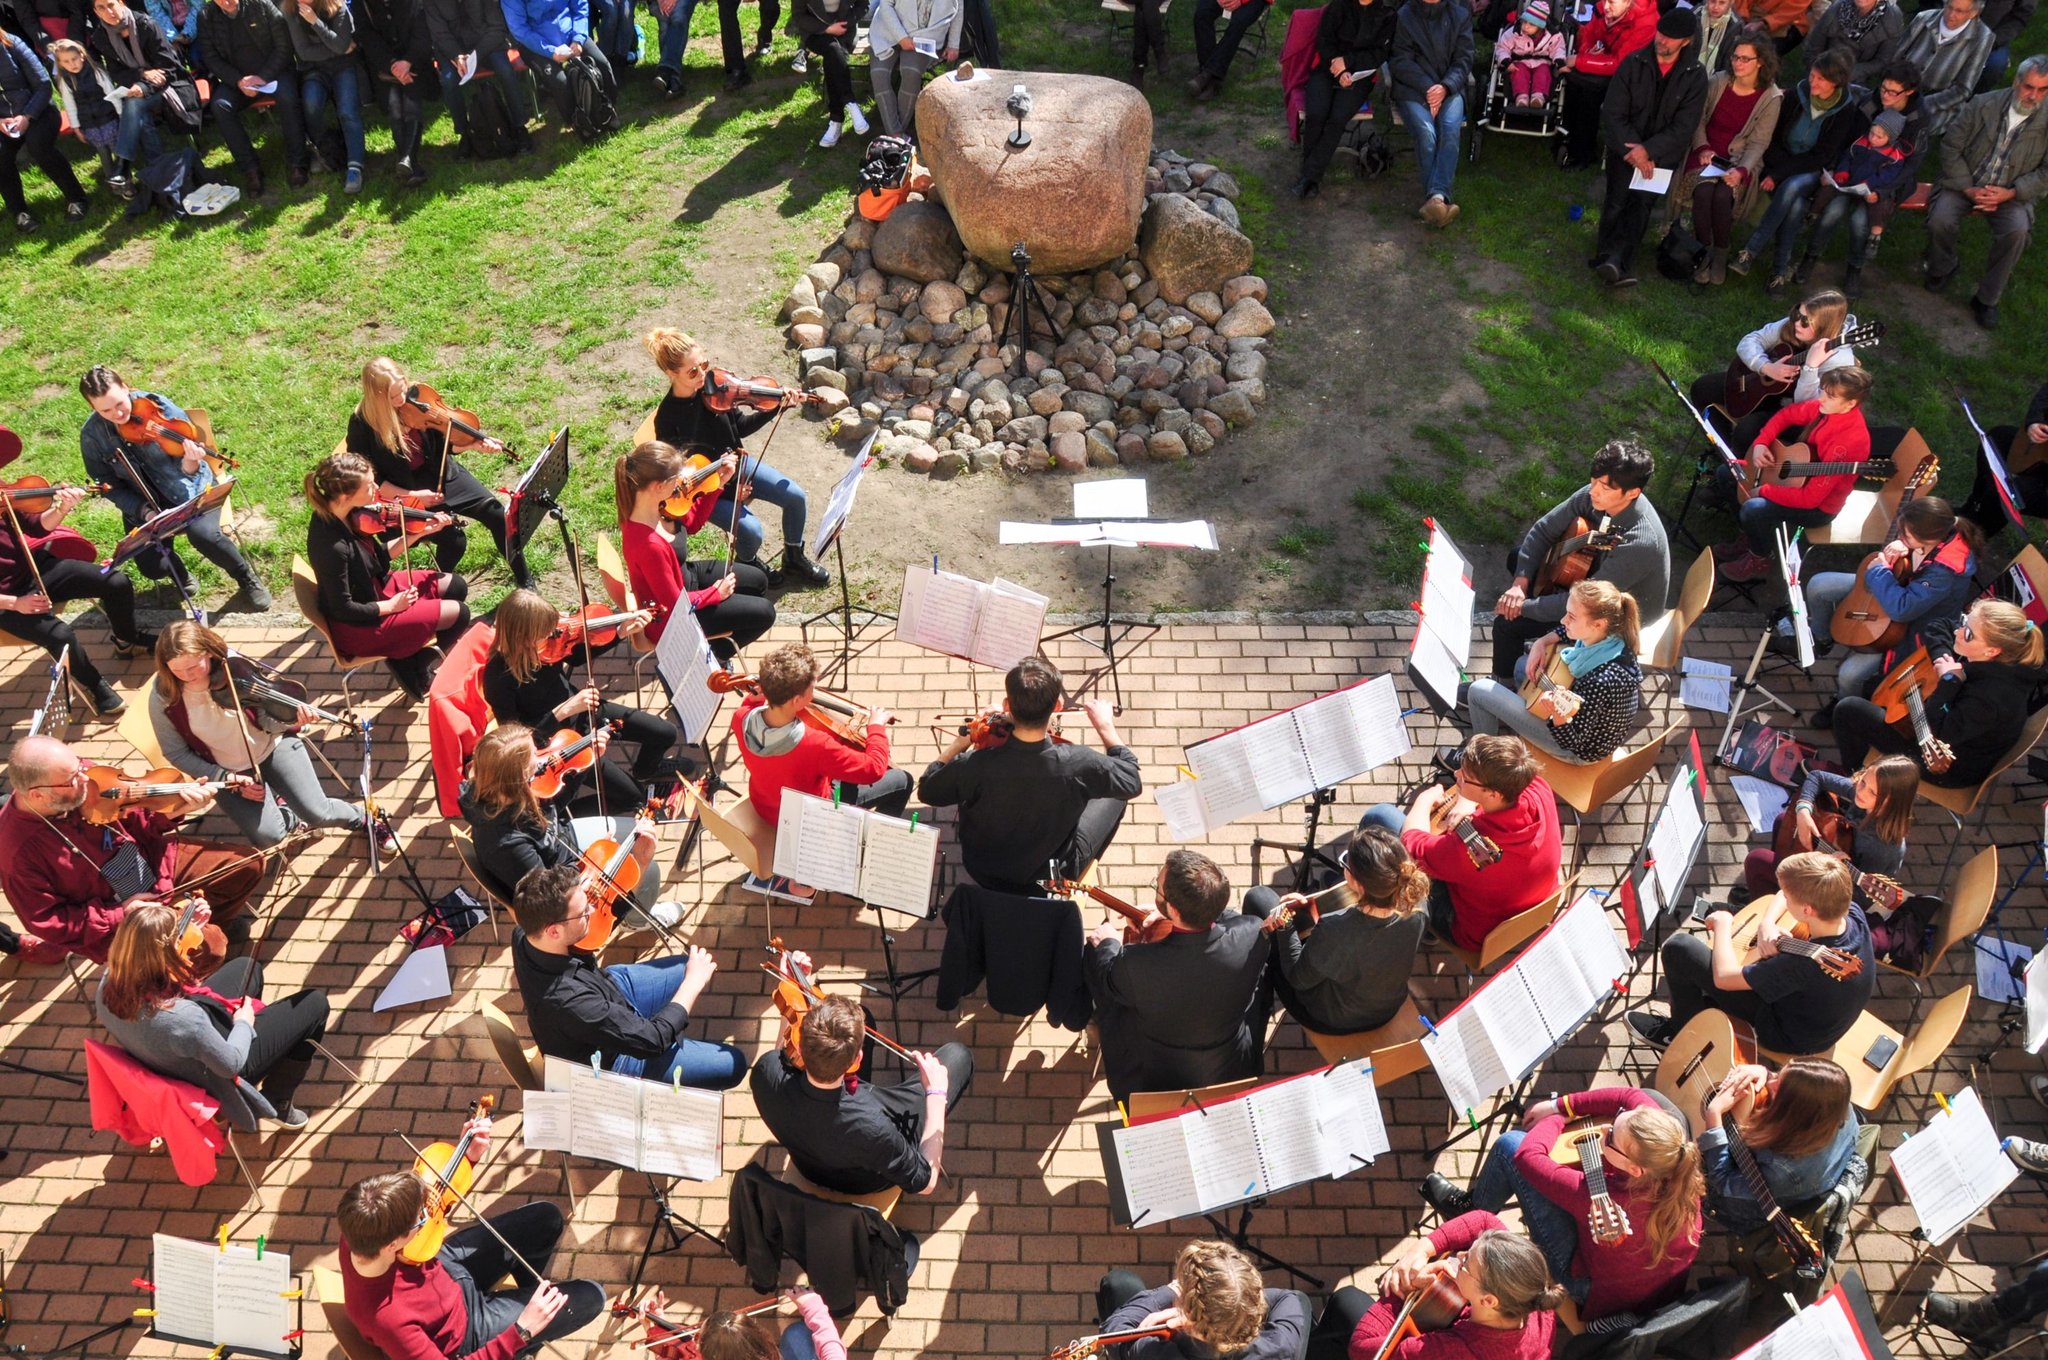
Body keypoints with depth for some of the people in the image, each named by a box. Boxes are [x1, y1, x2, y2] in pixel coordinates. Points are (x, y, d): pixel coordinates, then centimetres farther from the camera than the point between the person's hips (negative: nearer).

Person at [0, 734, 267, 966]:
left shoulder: (78, 777, -14)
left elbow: (131, 816, 2)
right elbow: (48, 922, -18)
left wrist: (171, 812, -17)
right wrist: (121, 912, -22)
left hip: (154, 863, 6)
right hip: (114, 919, -5)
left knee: (248, 864, 0)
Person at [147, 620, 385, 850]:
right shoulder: (163, 697, -20)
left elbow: (268, 722, -16)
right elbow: (177, 754, -7)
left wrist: (291, 719, -39)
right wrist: (226, 777, -15)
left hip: (271, 746, -1)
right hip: (229, 771, 1)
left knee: (317, 812, -11)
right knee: (269, 837, -15)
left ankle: (362, 817, 22)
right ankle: (291, 818, 22)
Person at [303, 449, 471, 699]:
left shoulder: (346, 515, -9)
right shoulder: (331, 545, -34)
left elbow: (378, 555, 6)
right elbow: (343, 610, -26)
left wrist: (419, 533, -4)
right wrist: (393, 605, -14)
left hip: (375, 587, 9)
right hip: (359, 624, -9)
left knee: (455, 585, 11)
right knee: (458, 614, -8)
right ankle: (413, 666, 10)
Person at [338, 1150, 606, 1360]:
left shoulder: (361, 1230, -26)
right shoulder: (387, 1317, -45)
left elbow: (429, 1199, -6)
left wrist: (469, 1156, -19)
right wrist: (521, 1332, -34)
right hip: (465, 1330, -6)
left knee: (546, 1217, 10)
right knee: (591, 1296, 0)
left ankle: (527, 1297, 39)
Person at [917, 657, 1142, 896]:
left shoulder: (974, 765, -33)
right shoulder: (1078, 764, -34)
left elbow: (927, 792, -11)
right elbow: (1132, 782, -12)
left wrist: (961, 743, -3)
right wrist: (1106, 726, -1)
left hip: (983, 874, 1)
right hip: (1056, 876, -1)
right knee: (1114, 797, 19)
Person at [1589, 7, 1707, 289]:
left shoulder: (1695, 76, -2)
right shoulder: (1633, 63, -2)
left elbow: (1683, 126, -7)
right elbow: (1612, 113, -5)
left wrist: (1648, 150, -21)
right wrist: (1631, 150, -16)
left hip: (1662, 152, -1)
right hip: (1625, 146, 1)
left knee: (1642, 202, -22)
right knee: (1618, 200, -20)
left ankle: (1611, 259, -39)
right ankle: (1616, 263, -28)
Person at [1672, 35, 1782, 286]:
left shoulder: (1770, 97, -6)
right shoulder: (1716, 83, -2)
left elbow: (1758, 143, -8)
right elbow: (1699, 120, 7)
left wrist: (1741, 170, -24)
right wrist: (1703, 148, -10)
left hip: (1739, 159, -1)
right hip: (1707, 153, 1)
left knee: (1723, 195, -31)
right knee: (1704, 191, -31)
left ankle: (1721, 254, -9)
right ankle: (1704, 251, -12)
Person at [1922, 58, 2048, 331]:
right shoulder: (1984, 105, -8)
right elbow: (1951, 147, -4)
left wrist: (2009, 193, -19)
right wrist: (1968, 189, -12)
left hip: (2012, 193, 0)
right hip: (1965, 183, 1)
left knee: (2017, 231, -29)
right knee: (1940, 221, -28)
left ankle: (1987, 299, -10)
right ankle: (1944, 267, 9)